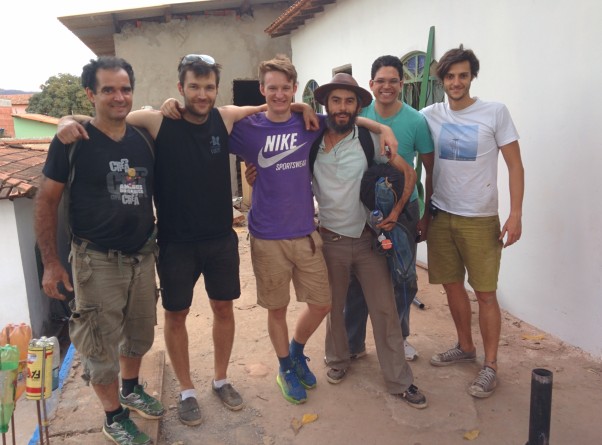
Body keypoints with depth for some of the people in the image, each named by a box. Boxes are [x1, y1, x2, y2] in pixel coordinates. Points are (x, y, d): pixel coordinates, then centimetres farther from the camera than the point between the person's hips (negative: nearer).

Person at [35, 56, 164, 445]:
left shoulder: (143, 140, 3)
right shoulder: (72, 141, -10)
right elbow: (46, 201, -6)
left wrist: (159, 243, 10)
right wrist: (51, 263, -9)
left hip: (142, 257, 5)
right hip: (97, 262, -4)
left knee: (141, 332, 19)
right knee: (101, 344, 7)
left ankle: (131, 389, 45)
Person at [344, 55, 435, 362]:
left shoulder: (416, 121, -9)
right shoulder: (359, 115, -5)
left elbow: (431, 171, -1)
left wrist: (427, 216, -1)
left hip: (403, 210, -1)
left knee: (403, 279, 11)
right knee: (357, 278, 8)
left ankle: (399, 337, 34)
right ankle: (353, 343, 25)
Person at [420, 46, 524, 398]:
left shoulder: (495, 112, -5)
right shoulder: (430, 115, 3)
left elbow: (515, 165, -5)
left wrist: (516, 214, -13)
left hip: (480, 219, -3)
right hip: (440, 215, 4)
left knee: (485, 292, 0)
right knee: (453, 285, 13)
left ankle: (491, 366, 15)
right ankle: (465, 347, 33)